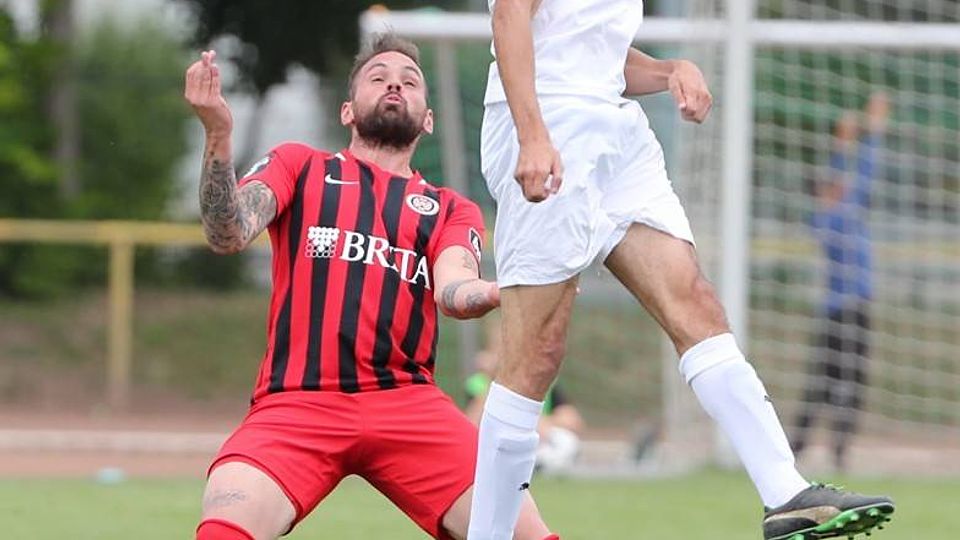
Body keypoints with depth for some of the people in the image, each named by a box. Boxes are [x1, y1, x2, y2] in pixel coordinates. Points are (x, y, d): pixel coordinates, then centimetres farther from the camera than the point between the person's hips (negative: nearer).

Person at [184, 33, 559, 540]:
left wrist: (505, 291, -23)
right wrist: (218, 135, -16)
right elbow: (228, 235, 0)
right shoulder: (299, 166, 17)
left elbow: (453, 293, 0)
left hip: (407, 404, 2)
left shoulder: (452, 210, 20)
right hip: (297, 403, -2)